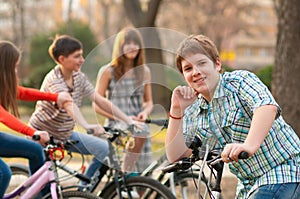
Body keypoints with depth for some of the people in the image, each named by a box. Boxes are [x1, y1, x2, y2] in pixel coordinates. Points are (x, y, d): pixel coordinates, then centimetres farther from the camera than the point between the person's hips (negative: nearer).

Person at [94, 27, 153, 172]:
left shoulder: (144, 71, 13)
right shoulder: (108, 71, 1)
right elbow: (97, 105, -1)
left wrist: (145, 112, -4)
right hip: (116, 126, -4)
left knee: (146, 174, -7)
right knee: (140, 132, -36)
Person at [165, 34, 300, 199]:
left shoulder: (241, 80, -13)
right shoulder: (193, 111, 6)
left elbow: (268, 106, -34)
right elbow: (176, 156, 2)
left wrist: (249, 145, -51)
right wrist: (176, 110, -7)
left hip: (284, 173, -7)